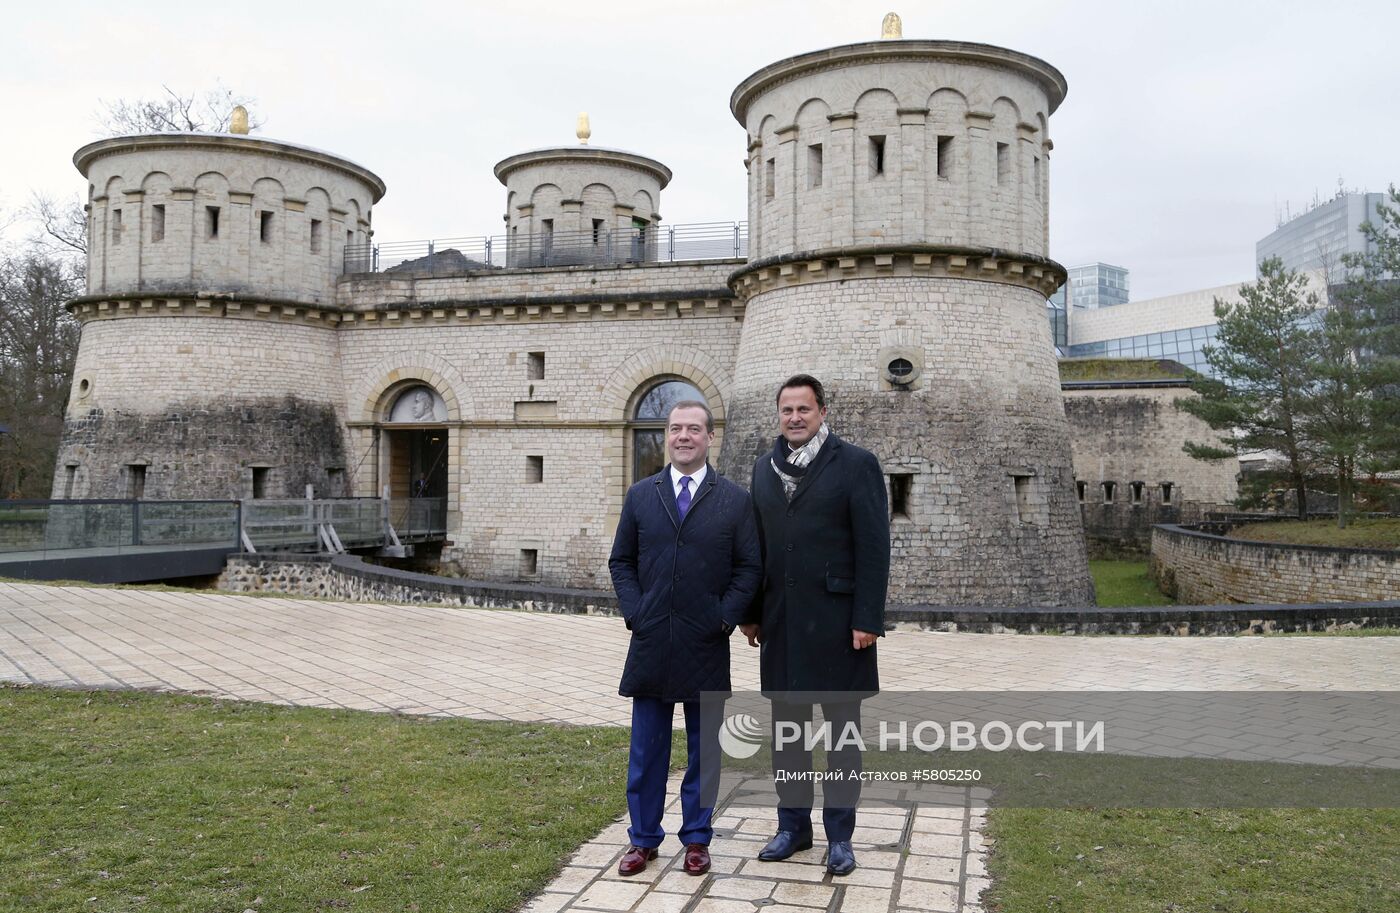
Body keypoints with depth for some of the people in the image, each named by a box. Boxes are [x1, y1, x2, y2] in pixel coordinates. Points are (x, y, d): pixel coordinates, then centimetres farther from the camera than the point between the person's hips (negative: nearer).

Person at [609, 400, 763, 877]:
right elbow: (621, 560, 9)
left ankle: (697, 838, 25)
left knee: (704, 746, 10)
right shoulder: (640, 495, 6)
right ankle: (643, 838, 24)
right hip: (650, 641, 1)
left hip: (707, 645, -1)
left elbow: (749, 567, 0)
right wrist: (633, 611, -3)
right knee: (646, 747, 9)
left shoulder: (735, 500, 1)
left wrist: (726, 617, -9)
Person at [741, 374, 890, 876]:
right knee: (786, 726, 13)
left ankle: (840, 834, 20)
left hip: (835, 620, -4)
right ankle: (792, 824, 27)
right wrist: (751, 613, 10)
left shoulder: (856, 464, -6)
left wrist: (868, 619, -13)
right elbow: (757, 545, 12)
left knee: (841, 729, 7)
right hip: (781, 622, 5)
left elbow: (874, 546, -9)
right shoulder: (765, 468, 10)